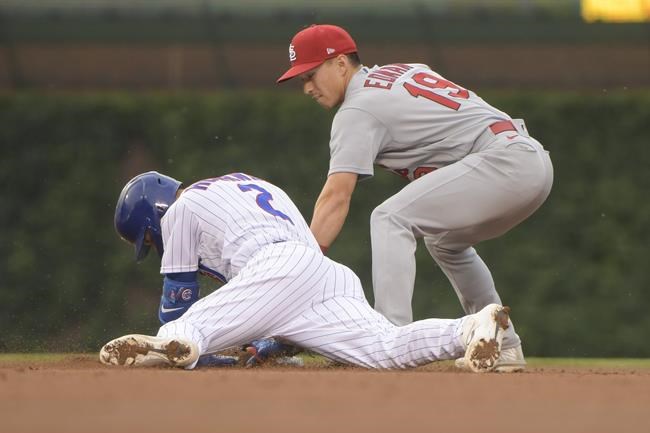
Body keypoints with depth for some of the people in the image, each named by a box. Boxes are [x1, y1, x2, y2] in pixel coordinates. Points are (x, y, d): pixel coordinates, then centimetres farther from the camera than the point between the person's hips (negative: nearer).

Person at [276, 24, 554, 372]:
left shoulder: (358, 109, -6)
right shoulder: (405, 70, 21)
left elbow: (336, 198, -14)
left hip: (504, 161, -10)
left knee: (391, 218, -15)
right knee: (444, 238, 30)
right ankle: (503, 347, 30)